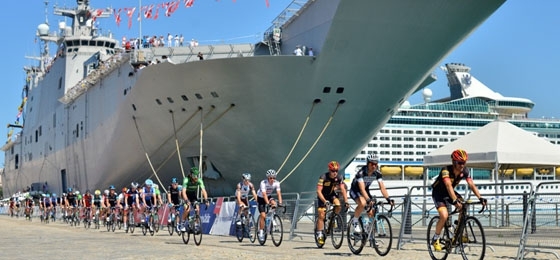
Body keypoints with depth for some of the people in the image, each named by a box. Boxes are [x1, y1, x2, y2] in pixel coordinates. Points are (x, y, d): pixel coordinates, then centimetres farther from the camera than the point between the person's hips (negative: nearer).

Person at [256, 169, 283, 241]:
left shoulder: (276, 183, -20)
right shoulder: (263, 183, -31)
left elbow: (278, 193, -25)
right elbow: (264, 194, -39)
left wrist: (280, 203, -39)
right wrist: (268, 203, -50)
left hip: (269, 196, 4)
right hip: (261, 198, -4)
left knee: (274, 203, -29)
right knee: (263, 215, -15)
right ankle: (261, 232, -5)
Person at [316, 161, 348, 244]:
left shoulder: (339, 178, -17)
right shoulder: (323, 177, -28)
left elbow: (343, 190, -19)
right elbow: (319, 191, -31)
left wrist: (346, 201, -32)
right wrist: (325, 201, -44)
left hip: (332, 195, 3)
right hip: (323, 196, -3)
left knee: (338, 205, -27)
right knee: (321, 215, -11)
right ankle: (320, 234, -2)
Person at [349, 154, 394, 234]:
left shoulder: (377, 173, -17)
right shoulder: (361, 172, -32)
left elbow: (382, 187, -19)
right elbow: (362, 189, -41)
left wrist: (388, 199, -32)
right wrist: (368, 200, -54)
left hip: (366, 191, 5)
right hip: (355, 190, -5)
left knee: (371, 213, -10)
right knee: (362, 203, -37)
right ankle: (355, 221, -14)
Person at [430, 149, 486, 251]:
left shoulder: (465, 171, -15)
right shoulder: (446, 170, -32)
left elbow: (472, 185, -21)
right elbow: (448, 186, -44)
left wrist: (480, 198, -36)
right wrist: (455, 201, -57)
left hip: (450, 192, 6)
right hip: (438, 193, -6)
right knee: (444, 215, -25)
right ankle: (435, 239, -6)